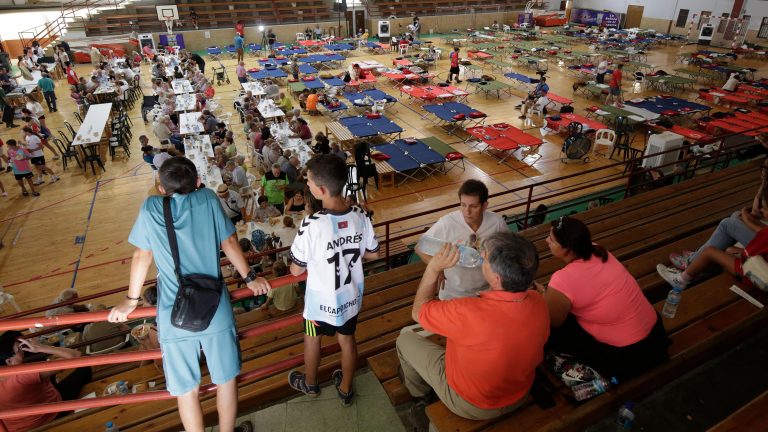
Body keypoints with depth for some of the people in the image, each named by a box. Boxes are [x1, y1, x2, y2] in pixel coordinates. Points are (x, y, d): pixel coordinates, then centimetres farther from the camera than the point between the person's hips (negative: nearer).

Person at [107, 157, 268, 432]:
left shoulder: (150, 208, -2)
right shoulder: (208, 198, -2)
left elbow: (142, 256, 5)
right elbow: (229, 242, 2)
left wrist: (131, 300, 18)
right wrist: (249, 277, 15)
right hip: (215, 310, 0)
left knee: (186, 389, 17)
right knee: (226, 378, 20)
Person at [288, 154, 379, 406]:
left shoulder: (312, 225, -30)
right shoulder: (360, 217, -15)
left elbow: (296, 270, -19)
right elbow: (373, 254, -1)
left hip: (322, 300, -3)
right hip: (351, 296, 4)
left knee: (312, 338, 24)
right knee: (347, 338, 24)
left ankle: (310, 384, 49)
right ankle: (345, 389, 45)